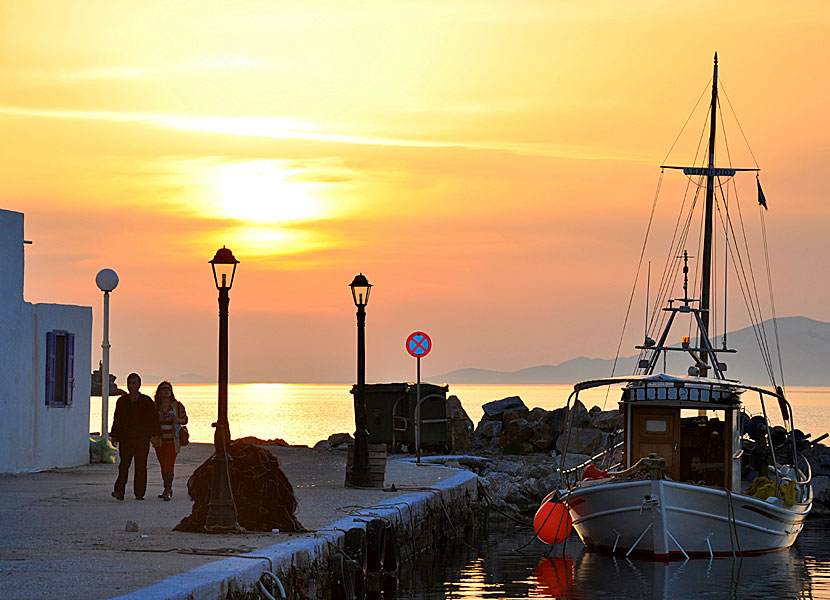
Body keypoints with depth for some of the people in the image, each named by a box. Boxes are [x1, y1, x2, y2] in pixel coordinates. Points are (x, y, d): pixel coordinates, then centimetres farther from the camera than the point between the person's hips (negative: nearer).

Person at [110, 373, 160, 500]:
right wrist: (114, 436, 13)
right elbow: (117, 419, 17)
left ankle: (139, 493, 6)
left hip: (142, 438, -1)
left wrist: (155, 434, -1)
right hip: (126, 438, 1)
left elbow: (154, 418, 6)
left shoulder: (146, 401, 6)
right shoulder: (122, 401, 12)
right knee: (124, 464, -11)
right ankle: (119, 491, -17)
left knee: (141, 466, 1)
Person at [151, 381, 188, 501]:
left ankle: (168, 491, -18)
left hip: (173, 441, -3)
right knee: (163, 466, 10)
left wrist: (178, 420, -12)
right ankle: (168, 490, 23)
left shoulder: (177, 405, 3)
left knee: (169, 465, -14)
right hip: (159, 441, 3)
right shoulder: (154, 406, 7)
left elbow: (185, 419, 11)